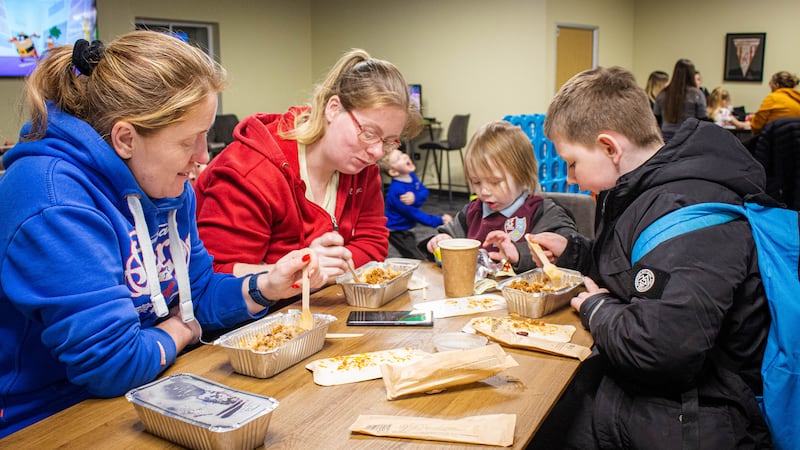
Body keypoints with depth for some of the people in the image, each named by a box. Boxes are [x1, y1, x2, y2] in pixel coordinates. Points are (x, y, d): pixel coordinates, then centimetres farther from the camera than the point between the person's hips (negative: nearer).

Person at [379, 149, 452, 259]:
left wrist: (415, 198, -32)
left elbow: (424, 191, -7)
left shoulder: (411, 176, -4)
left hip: (407, 228, 8)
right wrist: (440, 221, -22)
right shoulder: (397, 191, -30)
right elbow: (414, 213, -24)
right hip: (397, 232, -8)